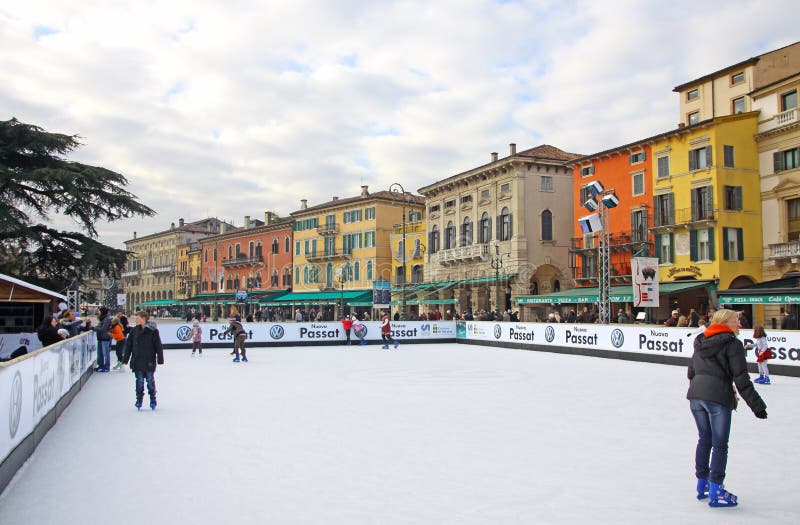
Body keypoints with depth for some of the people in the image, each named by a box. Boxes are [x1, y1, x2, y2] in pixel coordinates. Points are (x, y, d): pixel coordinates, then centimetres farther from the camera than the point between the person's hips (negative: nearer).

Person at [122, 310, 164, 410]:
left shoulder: (153, 330, -8)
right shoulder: (134, 331, 3)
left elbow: (158, 346, -6)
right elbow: (128, 345, 7)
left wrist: (160, 359, -7)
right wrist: (125, 359, 6)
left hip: (149, 361, -3)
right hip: (137, 361, 3)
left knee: (150, 380, 6)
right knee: (139, 381, 7)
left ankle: (152, 399, 20)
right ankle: (139, 400, 20)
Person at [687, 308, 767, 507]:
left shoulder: (701, 342, 17)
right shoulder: (733, 343, -4)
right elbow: (741, 379, -9)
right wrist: (757, 405, -5)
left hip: (695, 394, 7)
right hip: (718, 397, -6)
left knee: (704, 439, 18)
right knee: (720, 444, 3)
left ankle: (702, 485, 26)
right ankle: (715, 492, 6)